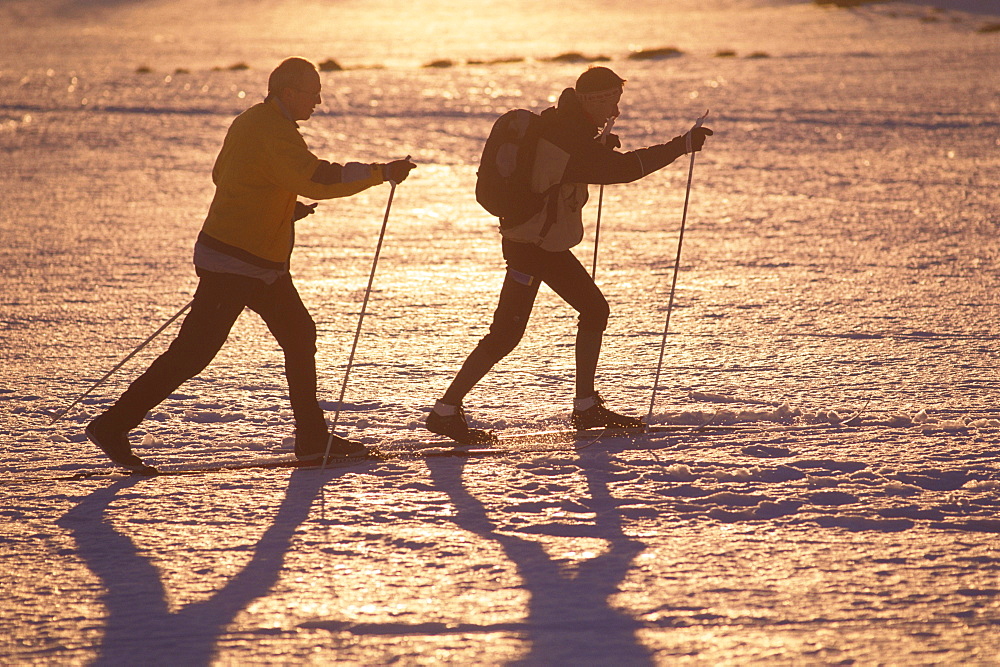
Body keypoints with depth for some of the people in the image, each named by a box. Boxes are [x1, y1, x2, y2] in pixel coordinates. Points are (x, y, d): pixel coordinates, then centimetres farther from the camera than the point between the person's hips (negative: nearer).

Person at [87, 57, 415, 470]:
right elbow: (317, 181, -28)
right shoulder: (274, 131, -18)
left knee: (299, 334, 12)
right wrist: (380, 173, -22)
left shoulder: (250, 122, 13)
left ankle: (312, 437, 17)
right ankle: (113, 426, -5)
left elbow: (222, 174, 23)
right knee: (194, 350, -10)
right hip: (233, 262, -11)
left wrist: (283, 207, 18)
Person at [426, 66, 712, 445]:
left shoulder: (560, 125, 6)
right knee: (507, 333, -9)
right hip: (528, 245, -10)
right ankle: (446, 411, -4)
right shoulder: (569, 141, -24)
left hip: (550, 243, 10)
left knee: (595, 310, 12)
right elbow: (626, 168, -29)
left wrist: (602, 146, 8)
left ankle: (586, 409, 17)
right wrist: (682, 145, -26)